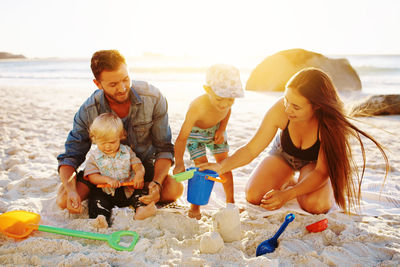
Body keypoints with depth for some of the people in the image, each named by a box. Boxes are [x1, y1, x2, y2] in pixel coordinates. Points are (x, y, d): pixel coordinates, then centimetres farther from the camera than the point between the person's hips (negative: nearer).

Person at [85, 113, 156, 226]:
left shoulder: (127, 151, 6)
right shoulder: (94, 155, 3)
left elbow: (137, 165, -1)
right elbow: (92, 176, -5)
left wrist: (139, 174, -26)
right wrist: (107, 179, -24)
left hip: (127, 189, 2)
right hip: (105, 191, -1)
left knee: (138, 190, -22)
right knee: (96, 195, -28)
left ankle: (141, 207, -43)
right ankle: (101, 216, -48)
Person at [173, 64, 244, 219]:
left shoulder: (227, 101, -29)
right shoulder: (197, 107, -44)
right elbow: (182, 138, -39)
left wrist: (222, 130, -9)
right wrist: (179, 164, -38)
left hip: (215, 129, 4)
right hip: (195, 131, -4)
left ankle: (230, 201, 20)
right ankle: (195, 205, 8)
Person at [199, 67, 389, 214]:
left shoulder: (329, 123, -36)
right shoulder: (280, 110, -32)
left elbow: (321, 171, -30)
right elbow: (251, 149, -26)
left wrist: (286, 195, -44)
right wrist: (221, 167, -43)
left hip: (314, 162, -2)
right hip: (283, 155, 2)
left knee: (315, 205, -30)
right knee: (254, 196, -17)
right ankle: (288, 181, 15)